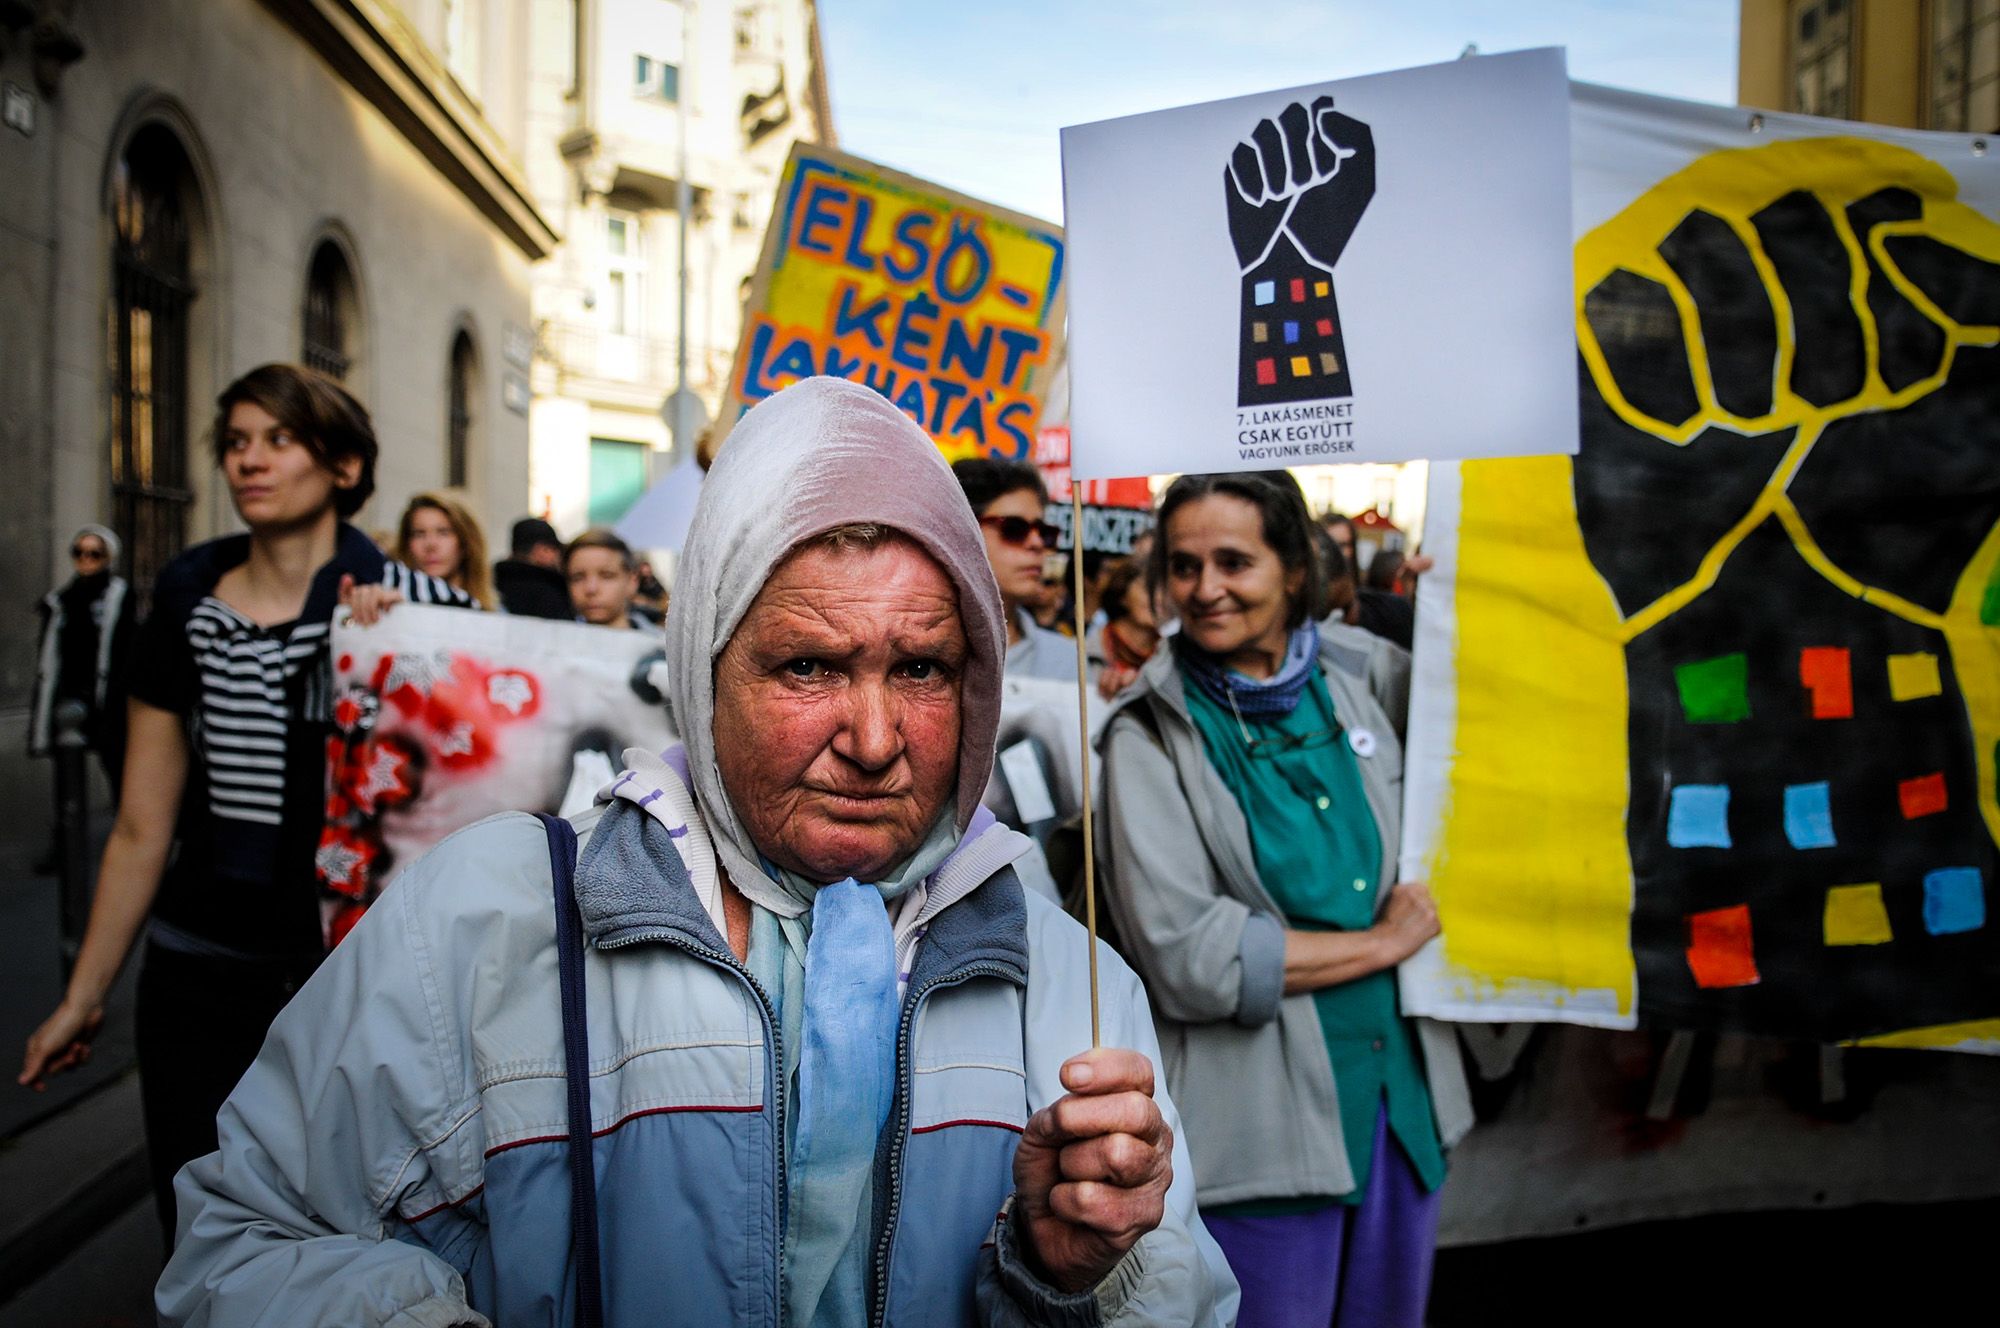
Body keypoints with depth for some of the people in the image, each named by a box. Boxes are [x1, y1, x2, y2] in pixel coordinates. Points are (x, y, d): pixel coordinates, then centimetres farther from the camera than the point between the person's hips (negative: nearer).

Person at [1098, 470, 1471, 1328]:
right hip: (1259, 1118, -5)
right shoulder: (1150, 735, -11)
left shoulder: (1350, 687, 6)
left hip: (1400, 1087, 6)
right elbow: (1183, 957, -18)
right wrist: (1382, 941, -9)